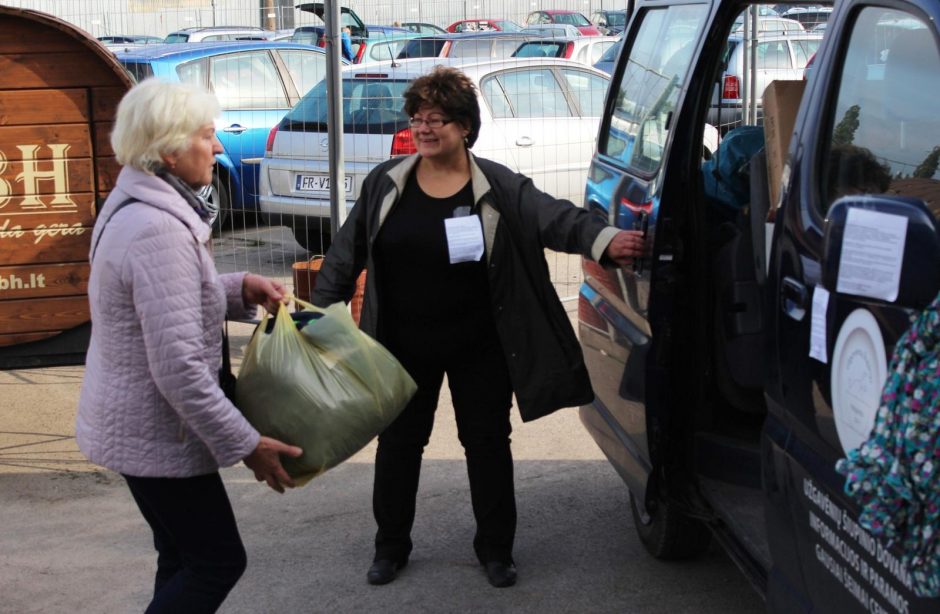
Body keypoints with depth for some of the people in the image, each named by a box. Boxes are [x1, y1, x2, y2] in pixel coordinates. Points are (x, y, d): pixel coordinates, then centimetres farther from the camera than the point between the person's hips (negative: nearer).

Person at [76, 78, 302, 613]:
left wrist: (240, 289, 5)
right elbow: (178, 366, -28)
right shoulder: (157, 229, -26)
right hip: (156, 432, -10)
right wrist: (245, 444, -22)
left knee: (186, 560, 18)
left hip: (136, 422, 10)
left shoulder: (139, 205, 6)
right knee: (218, 563, 1)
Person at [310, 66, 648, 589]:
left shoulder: (499, 187, -9)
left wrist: (604, 240, -40)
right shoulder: (385, 183, -1)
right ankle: (391, 545, 30)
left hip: (479, 348, -2)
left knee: (488, 443, 9)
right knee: (398, 444, 12)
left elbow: (555, 217, -22)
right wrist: (324, 311, 4)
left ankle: (496, 547, 27)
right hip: (404, 348, 2)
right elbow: (347, 253, 5)